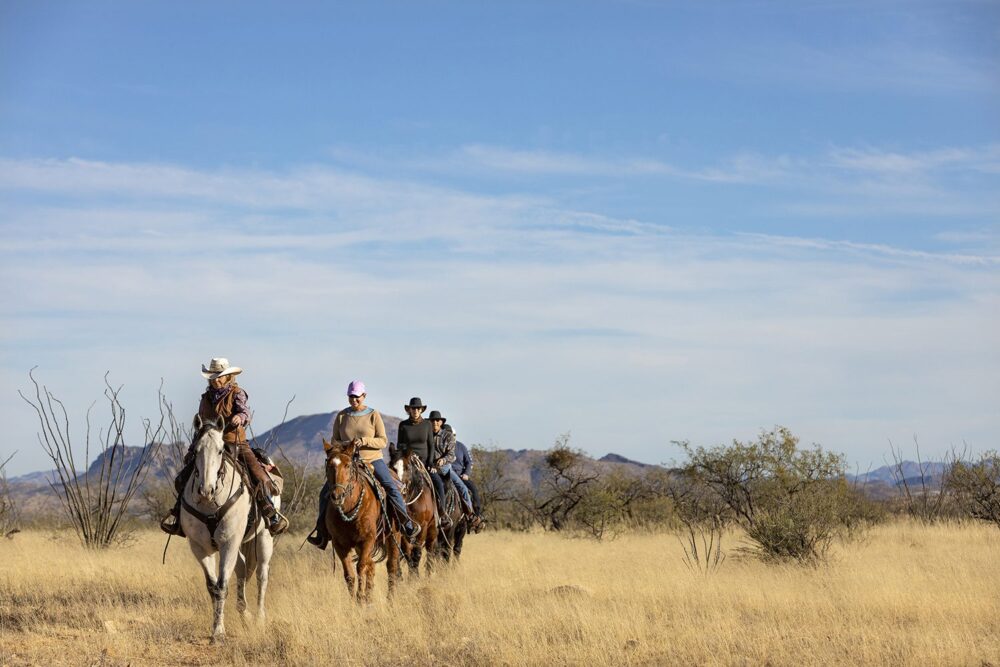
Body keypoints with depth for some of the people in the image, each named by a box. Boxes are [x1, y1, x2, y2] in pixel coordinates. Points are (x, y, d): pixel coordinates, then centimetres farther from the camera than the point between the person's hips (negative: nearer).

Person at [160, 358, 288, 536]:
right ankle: (179, 513, 11)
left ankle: (270, 514, -4)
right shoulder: (206, 398, 13)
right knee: (183, 478, -5)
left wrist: (240, 417, -43)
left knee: (260, 478, -20)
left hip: (236, 444, -4)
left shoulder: (236, 393, 0)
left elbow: (245, 412, -18)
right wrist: (192, 450, 18)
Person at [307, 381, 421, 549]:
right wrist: (342, 445, -14)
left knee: (391, 487, -20)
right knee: (325, 492, -6)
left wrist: (364, 441, -22)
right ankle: (321, 531, 5)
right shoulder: (341, 416, 5)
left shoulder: (373, 415, -2)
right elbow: (334, 440, 9)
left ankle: (408, 524, -12)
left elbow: (383, 441, -5)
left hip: (372, 459, -2)